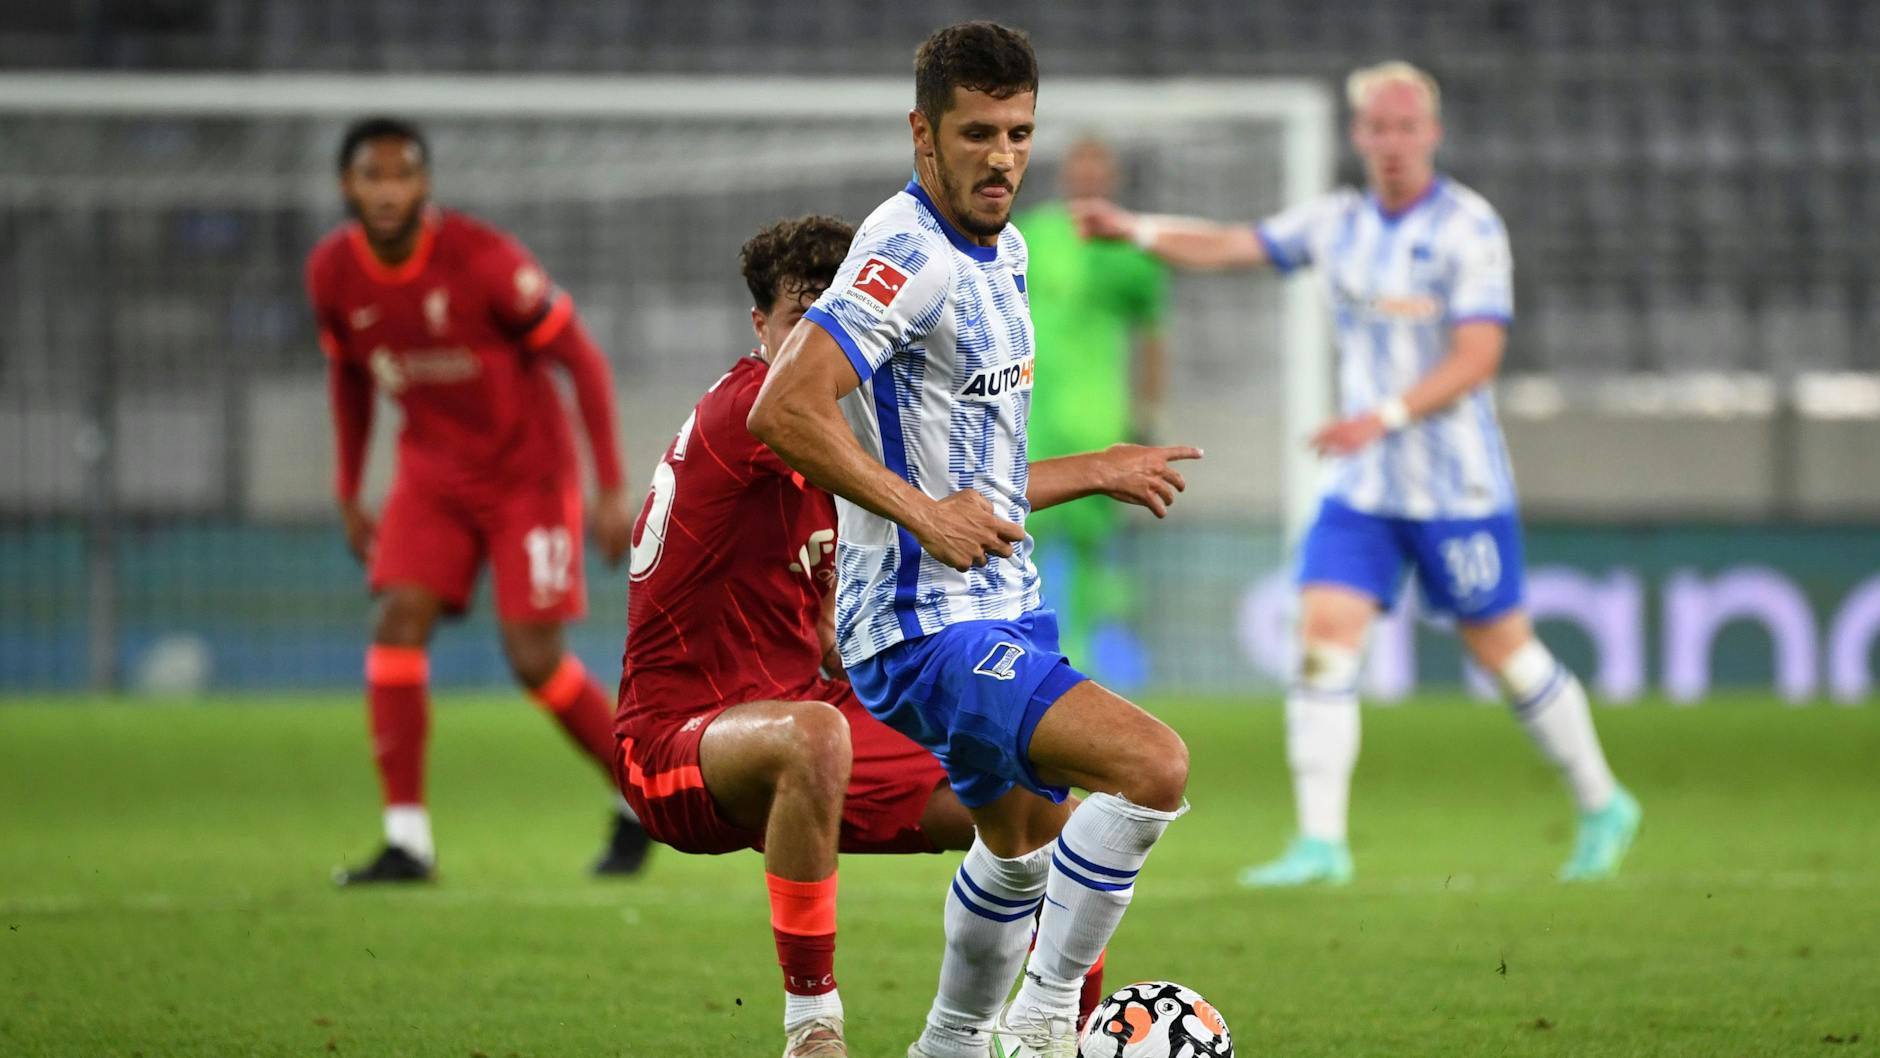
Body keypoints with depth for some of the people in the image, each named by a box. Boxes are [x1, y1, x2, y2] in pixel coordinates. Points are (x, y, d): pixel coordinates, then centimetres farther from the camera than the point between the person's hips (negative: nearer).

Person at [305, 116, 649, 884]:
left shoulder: (482, 259, -23)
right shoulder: (332, 273, -7)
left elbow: (582, 361, -15)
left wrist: (611, 490, -17)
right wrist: (349, 494, 13)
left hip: (527, 469, -4)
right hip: (432, 471, 4)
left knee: (534, 658, -9)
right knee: (399, 620, -15)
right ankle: (406, 839, -14)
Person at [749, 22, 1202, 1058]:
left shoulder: (999, 251, 14)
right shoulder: (911, 253, -17)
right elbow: (785, 409, -27)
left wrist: (1097, 472, 26)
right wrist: (922, 510, -27)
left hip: (1005, 611, 11)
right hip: (928, 630, -11)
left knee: (1024, 839, 27)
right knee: (1152, 765, -24)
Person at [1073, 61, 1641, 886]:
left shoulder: (1469, 228, -11)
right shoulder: (1338, 223, 7)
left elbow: (1477, 358, -19)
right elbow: (1228, 247, 11)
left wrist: (1385, 415, -30)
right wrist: (1134, 228, -6)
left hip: (1458, 490, -5)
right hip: (1362, 488, 5)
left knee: (1502, 650, 5)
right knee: (1322, 634, -11)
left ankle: (1602, 807, 26)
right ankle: (1320, 844, -13)